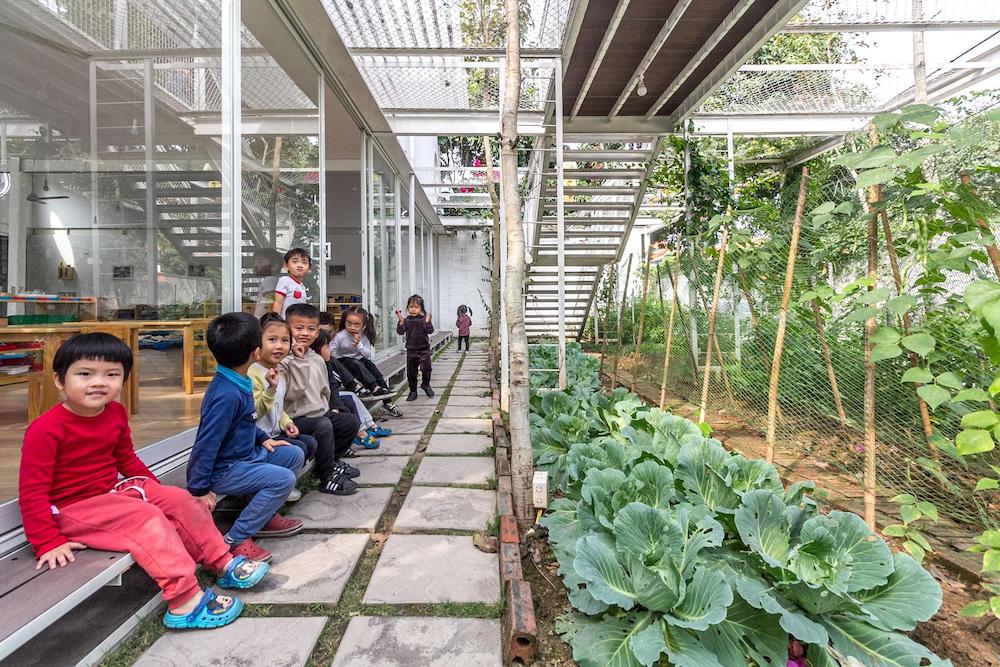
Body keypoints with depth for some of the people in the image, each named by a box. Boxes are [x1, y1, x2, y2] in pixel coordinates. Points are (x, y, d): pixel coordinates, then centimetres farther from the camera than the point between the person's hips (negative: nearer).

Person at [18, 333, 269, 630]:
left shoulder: (115, 413, 2)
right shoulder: (45, 429, -20)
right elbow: (32, 492, -18)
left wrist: (157, 491, 15)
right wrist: (48, 543, -21)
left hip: (113, 493, 8)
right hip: (73, 509, -7)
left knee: (179, 499, -5)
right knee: (147, 518, -26)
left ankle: (224, 564, 3)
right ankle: (184, 602, -27)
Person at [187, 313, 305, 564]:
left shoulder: (239, 383, 1)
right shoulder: (226, 395, -29)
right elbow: (206, 444, -27)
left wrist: (263, 438, 12)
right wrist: (198, 490, -23)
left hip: (246, 455, 10)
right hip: (224, 469, -10)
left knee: (294, 454, 10)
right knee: (283, 479, -21)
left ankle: (264, 516, 18)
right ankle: (235, 540, -9)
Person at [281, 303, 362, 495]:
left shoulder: (317, 359, 12)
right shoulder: (284, 360, -14)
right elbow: (292, 392, -25)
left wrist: (326, 409, 16)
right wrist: (300, 360, -26)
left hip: (320, 413, 8)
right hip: (296, 419, -8)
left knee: (351, 421, 1)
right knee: (323, 426, -32)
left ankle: (332, 460, 19)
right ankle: (327, 478, -16)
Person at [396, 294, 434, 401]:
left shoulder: (424, 319, -3)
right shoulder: (406, 320, 2)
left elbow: (430, 331, -13)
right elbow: (400, 332, -8)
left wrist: (427, 321, -28)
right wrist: (401, 321, -20)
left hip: (424, 349, -2)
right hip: (411, 349, 2)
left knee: (426, 367, -15)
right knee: (411, 371, 8)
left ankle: (426, 384, 12)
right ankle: (413, 391, 22)